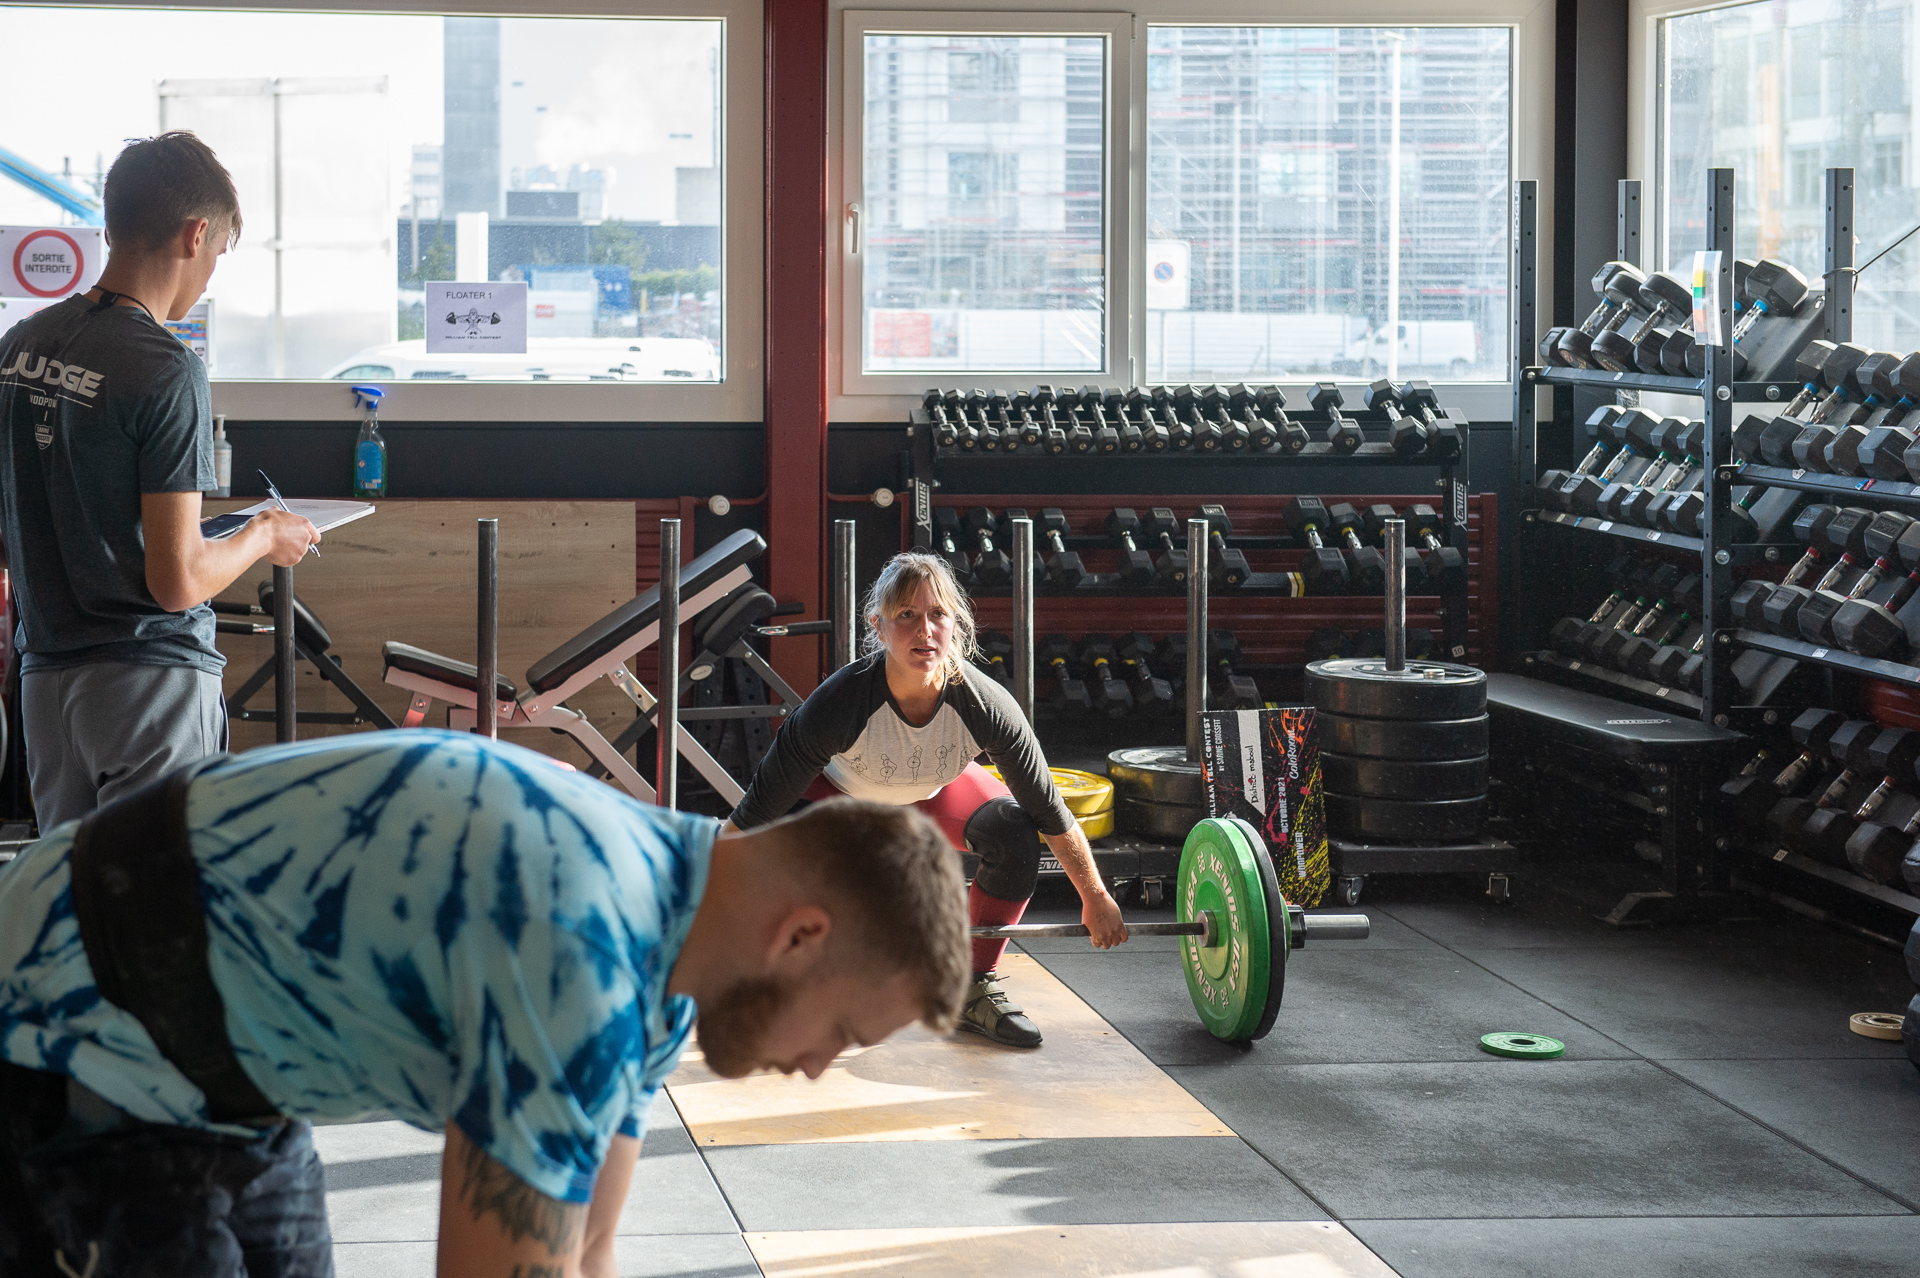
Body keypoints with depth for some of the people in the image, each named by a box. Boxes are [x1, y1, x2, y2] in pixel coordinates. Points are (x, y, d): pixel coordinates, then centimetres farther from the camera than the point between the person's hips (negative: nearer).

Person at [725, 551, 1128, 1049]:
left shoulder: (985, 705, -34)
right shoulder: (839, 702, -40)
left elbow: (1049, 809, -19)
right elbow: (758, 809, -32)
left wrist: (1096, 898, -10)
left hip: (936, 791, 2)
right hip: (842, 790, -2)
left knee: (1013, 832, -25)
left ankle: (975, 990, -5)